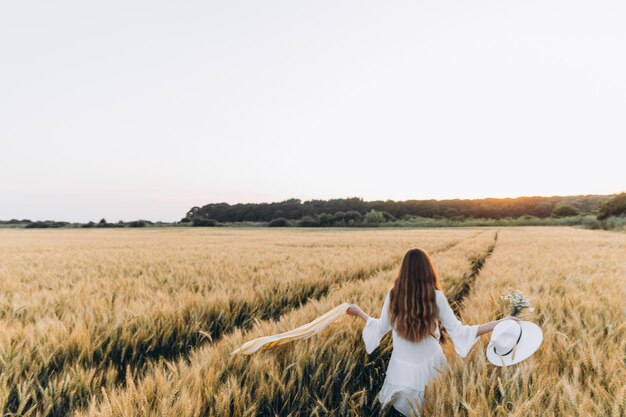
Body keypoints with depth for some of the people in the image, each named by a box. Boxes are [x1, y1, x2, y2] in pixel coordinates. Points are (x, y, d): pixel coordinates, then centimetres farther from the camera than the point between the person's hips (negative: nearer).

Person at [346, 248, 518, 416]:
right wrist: (500, 323, -6)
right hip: (431, 363, 0)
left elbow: (381, 328, 1)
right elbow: (457, 331, -10)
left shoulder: (393, 294, -11)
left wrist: (358, 312, 17)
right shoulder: (436, 296, -13)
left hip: (402, 368, 0)